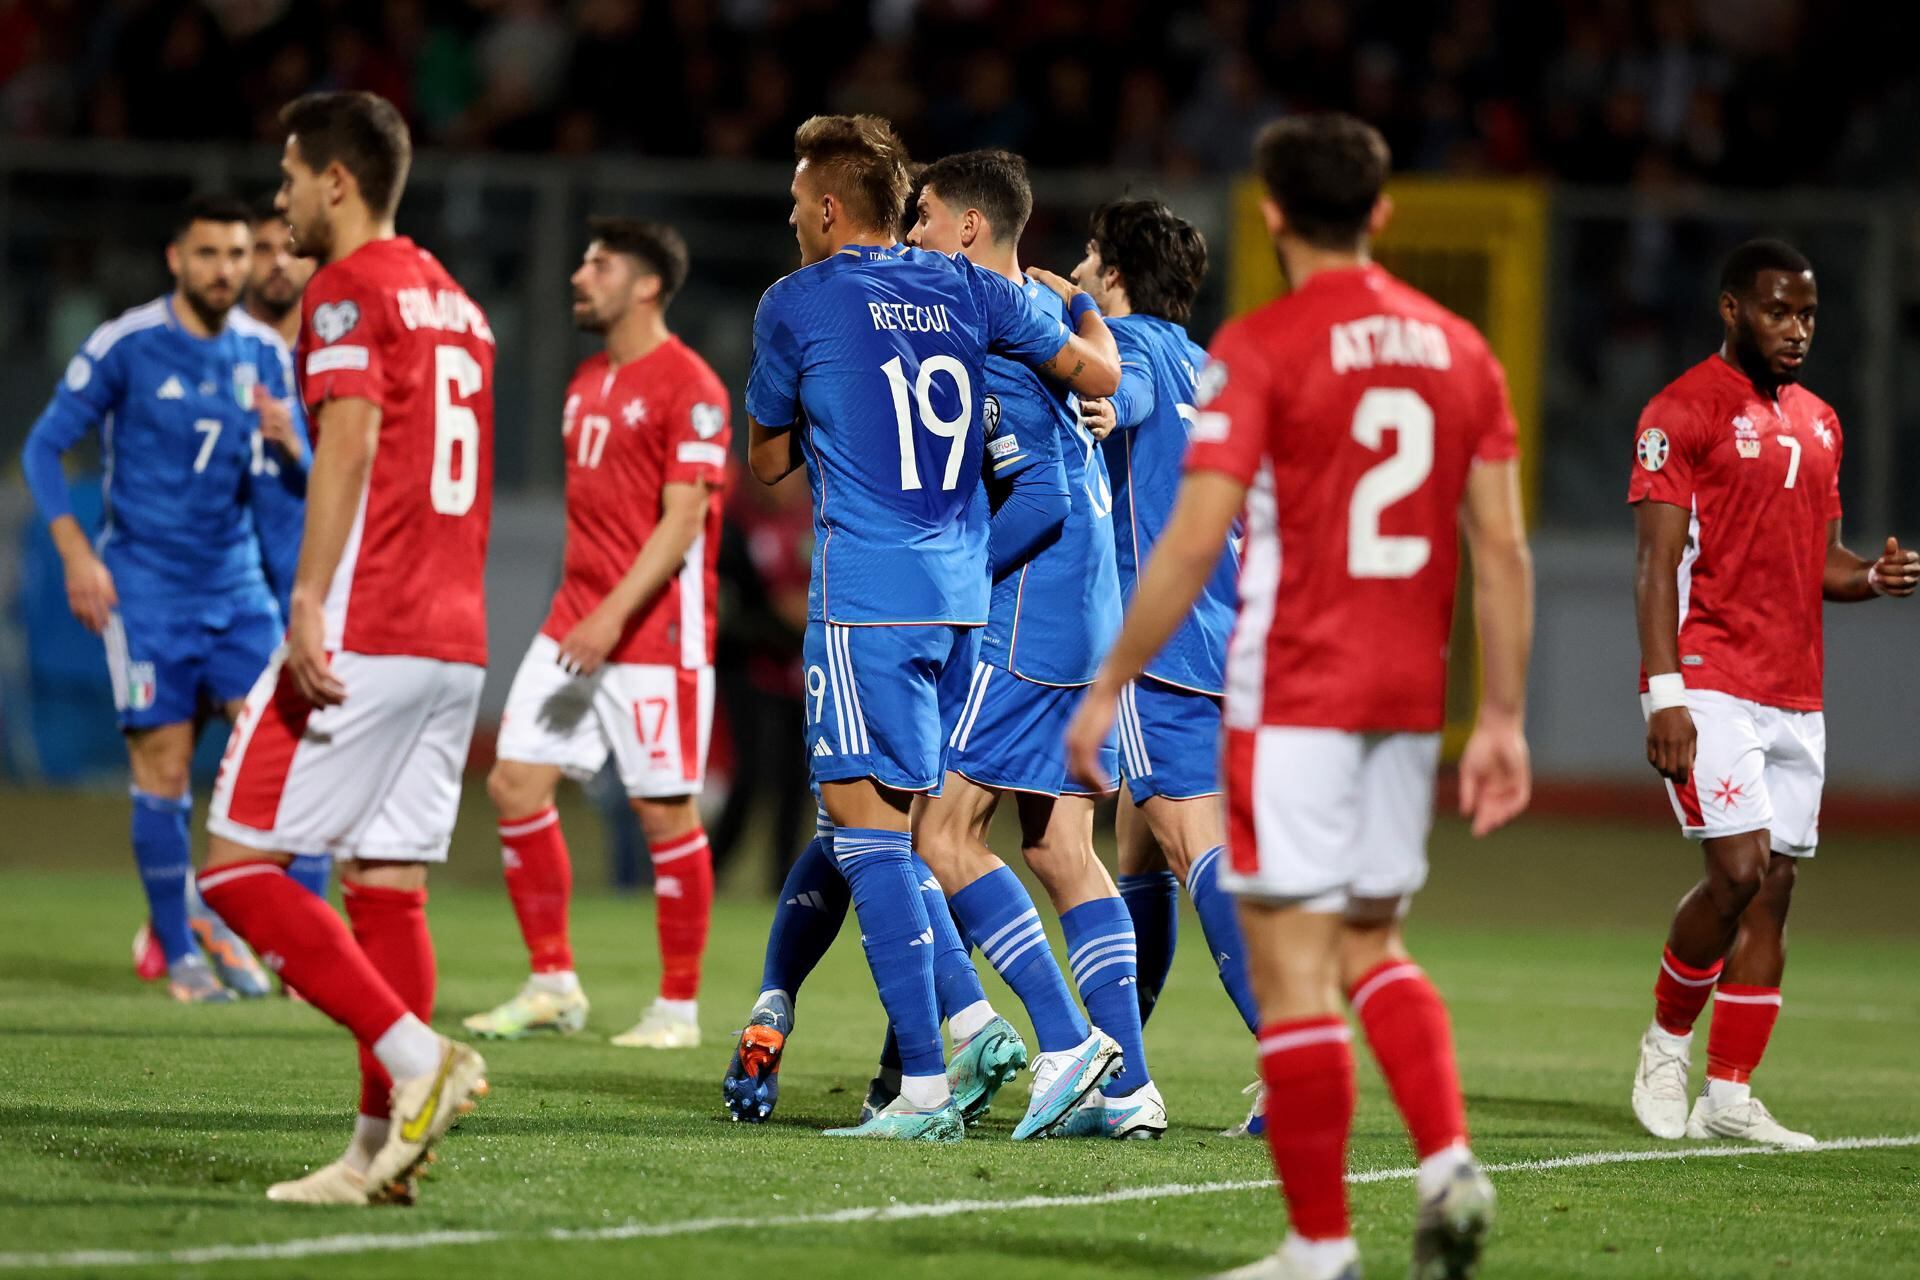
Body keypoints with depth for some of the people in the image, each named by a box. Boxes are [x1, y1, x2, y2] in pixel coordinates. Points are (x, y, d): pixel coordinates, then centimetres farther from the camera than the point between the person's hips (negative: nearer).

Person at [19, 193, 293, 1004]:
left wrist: (285, 440, -13)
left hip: (236, 583, 4)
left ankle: (211, 915, 8)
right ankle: (180, 954, 7)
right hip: (146, 591, -4)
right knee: (164, 768, -4)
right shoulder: (123, 347, -8)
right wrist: (77, 556, -11)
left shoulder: (263, 352, 5)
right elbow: (43, 448, -3)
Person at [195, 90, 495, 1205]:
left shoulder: (349, 291, -6)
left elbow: (349, 442, -20)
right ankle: (381, 1148, 2)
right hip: (457, 641, 9)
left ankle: (414, 1054, -17)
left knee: (240, 864, -5)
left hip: (362, 639, -9)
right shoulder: (456, 306, 20)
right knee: (386, 883, 7)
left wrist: (309, 601, -27)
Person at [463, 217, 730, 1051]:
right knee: (515, 783, 0)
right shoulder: (587, 382, 15)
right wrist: (579, 611, 19)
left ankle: (679, 1006, 7)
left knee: (664, 810, -3)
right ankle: (552, 984, 8)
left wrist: (614, 615, -24)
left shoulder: (687, 386, -11)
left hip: (656, 631, -8)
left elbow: (681, 521, -17)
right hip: (574, 623, 8)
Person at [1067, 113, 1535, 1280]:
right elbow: (1503, 549, 7)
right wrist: (1504, 720, 11)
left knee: (1292, 964, -1)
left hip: (1292, 700, -6)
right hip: (1410, 700, 6)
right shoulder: (1459, 350, 8)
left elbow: (1194, 541, -12)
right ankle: (1449, 1160, -2)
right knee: (1374, 946, 19)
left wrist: (1111, 687, -4)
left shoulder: (1260, 349, -8)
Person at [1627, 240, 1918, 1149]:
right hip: (1711, 683, -7)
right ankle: (1668, 1041, 7)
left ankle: (1729, 1096, 7)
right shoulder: (1684, 411, -6)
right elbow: (1658, 564, -11)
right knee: (1738, 869, -16)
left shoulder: (1818, 424, 17)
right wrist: (1665, 694, -18)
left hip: (1795, 693, 7)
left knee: (1775, 884, 4)